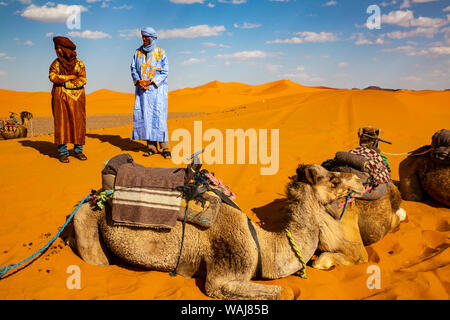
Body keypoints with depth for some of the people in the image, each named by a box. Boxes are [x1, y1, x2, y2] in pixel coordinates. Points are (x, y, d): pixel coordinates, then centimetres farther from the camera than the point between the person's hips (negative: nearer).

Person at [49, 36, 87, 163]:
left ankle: (78, 151, 10)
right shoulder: (56, 63, 8)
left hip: (76, 97, 0)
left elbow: (82, 80, -6)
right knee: (61, 123, -5)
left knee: (78, 123, -1)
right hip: (60, 97, 0)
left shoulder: (79, 64, 5)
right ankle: (62, 152, -1)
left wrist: (65, 83, -9)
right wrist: (69, 77, -10)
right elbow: (52, 76, -7)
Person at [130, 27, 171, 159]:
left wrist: (149, 82, -14)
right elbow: (133, 69, 13)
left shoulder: (160, 53, -1)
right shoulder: (138, 52, 11)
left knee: (159, 117, -8)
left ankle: (165, 148, -2)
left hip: (157, 88, -4)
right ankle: (151, 147, 5)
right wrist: (138, 81, -7)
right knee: (144, 117, -1)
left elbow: (164, 72, -5)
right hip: (142, 89, 4)